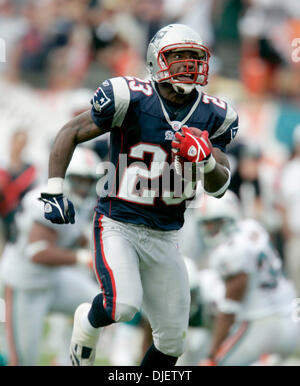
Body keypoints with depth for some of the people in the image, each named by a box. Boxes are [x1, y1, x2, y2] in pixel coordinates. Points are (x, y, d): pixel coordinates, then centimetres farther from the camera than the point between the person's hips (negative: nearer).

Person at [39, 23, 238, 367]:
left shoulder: (212, 116, 1)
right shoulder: (130, 99, -13)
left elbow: (219, 187, 4)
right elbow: (70, 134, -3)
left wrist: (207, 161, -19)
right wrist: (53, 192, -11)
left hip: (164, 236, 5)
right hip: (117, 226, -5)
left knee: (172, 341, 6)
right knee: (123, 305, -28)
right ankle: (87, 322, 7)